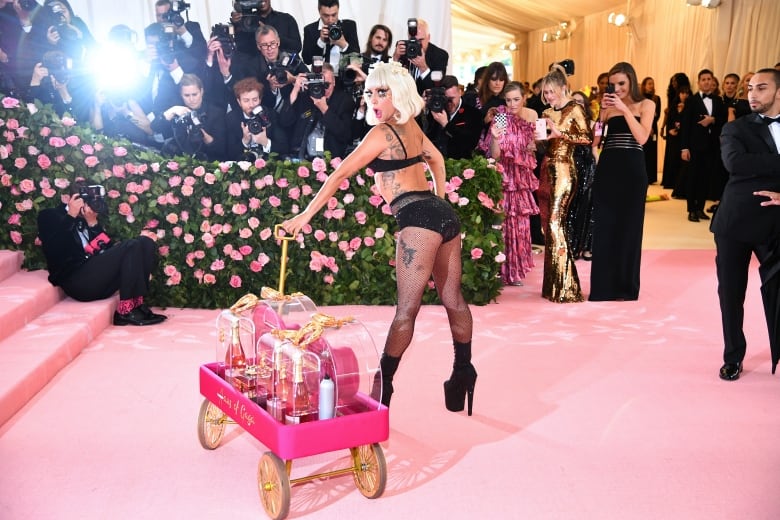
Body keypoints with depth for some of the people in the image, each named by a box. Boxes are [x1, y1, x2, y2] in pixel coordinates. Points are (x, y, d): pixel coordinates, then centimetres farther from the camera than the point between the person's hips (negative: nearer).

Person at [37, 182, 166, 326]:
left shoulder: (88, 220, 21)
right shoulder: (50, 216, 5)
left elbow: (107, 246, 9)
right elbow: (54, 251, -12)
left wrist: (93, 223, -2)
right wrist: (71, 217, -9)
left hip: (96, 275, 7)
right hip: (76, 280, -7)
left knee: (145, 243, -7)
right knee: (132, 247, -22)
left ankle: (136, 304, -14)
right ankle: (126, 311, -21)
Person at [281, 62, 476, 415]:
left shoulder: (381, 133, -6)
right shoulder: (411, 125, 16)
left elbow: (341, 174, -9)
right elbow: (436, 160, 32)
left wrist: (305, 215, -9)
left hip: (418, 218, -9)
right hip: (443, 214, 9)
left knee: (407, 308, -5)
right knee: (453, 299, 15)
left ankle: (383, 384, 2)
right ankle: (463, 375, 26)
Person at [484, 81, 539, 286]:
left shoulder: (532, 116, 0)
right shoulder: (501, 118, -11)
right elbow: (495, 155, -17)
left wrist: (534, 145, -6)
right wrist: (495, 138, -34)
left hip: (523, 177, 4)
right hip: (504, 178, -4)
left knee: (521, 221, 11)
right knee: (504, 222, -2)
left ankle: (516, 267, 25)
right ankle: (504, 271, 8)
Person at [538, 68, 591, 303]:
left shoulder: (574, 110, -6)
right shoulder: (547, 113, 15)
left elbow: (587, 138, -16)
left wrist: (560, 133, -19)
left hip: (564, 171, -8)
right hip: (547, 170, 8)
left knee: (555, 223, -14)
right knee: (547, 225, 6)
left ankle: (565, 287, -10)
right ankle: (551, 283, 13)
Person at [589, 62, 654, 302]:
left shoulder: (645, 105, 3)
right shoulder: (608, 107, 8)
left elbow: (642, 138, -11)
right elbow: (595, 141, 2)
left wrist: (624, 109, -14)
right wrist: (602, 110, -7)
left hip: (632, 171, -2)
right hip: (607, 170, 2)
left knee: (629, 227, 5)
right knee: (604, 227, 3)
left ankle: (626, 286, 16)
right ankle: (603, 286, 11)